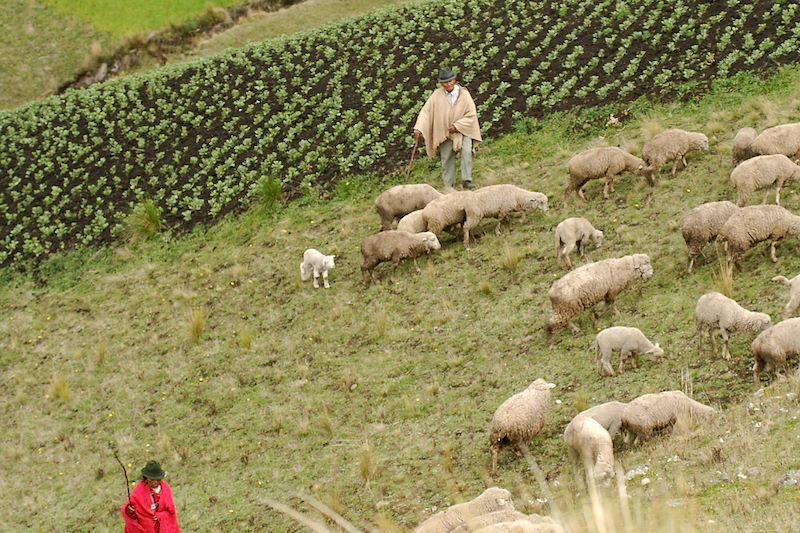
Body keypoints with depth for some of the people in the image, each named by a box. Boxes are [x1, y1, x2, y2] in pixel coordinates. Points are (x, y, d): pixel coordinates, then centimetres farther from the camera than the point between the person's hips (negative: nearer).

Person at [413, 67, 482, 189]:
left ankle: (466, 180, -23)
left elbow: (471, 115, -10)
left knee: (466, 151, -27)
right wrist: (418, 128, -19)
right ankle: (448, 186, 20)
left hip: (463, 131, -2)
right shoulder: (437, 95, -7)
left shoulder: (464, 94, -11)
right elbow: (426, 111, -7)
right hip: (445, 133, 2)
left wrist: (457, 126, -18)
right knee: (446, 159, 7)